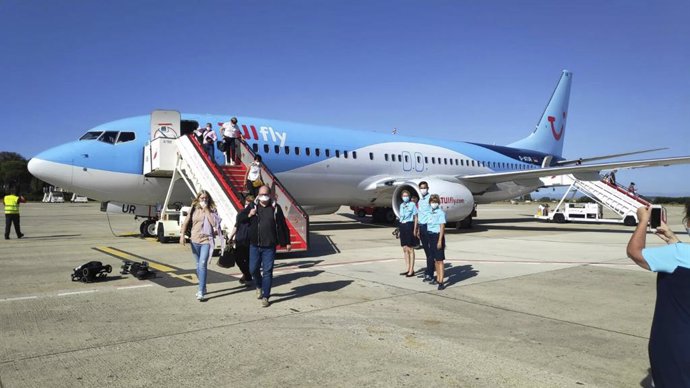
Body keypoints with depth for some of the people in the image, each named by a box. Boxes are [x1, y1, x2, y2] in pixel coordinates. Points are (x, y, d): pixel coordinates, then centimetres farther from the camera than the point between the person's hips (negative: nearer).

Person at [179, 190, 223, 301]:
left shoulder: (211, 210, 0)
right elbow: (186, 222, 3)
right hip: (195, 240, 4)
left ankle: (201, 292, -14)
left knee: (202, 264, -14)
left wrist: (206, 210, -13)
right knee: (199, 265, 13)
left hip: (206, 240, -3)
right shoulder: (194, 209, 6)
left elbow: (214, 223, -13)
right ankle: (203, 287, 28)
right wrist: (182, 235, -10)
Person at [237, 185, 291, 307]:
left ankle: (265, 297, 10)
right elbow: (239, 218, 5)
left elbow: (283, 225, 5)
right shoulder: (253, 206, 4)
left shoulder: (275, 208, 0)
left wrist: (287, 242, 6)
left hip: (269, 247, -2)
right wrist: (249, 215, -15)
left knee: (267, 271, 0)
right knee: (253, 269, 7)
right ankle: (259, 286, 37)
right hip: (254, 245, 2)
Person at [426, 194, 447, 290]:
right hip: (431, 236, 8)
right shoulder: (431, 212, 12)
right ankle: (437, 278, 25)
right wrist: (429, 238, 12)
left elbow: (442, 227, -15)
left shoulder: (441, 212, -11)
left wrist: (440, 241, -20)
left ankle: (441, 282, -7)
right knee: (435, 259, 14)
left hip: (437, 236, -8)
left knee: (439, 260, -7)